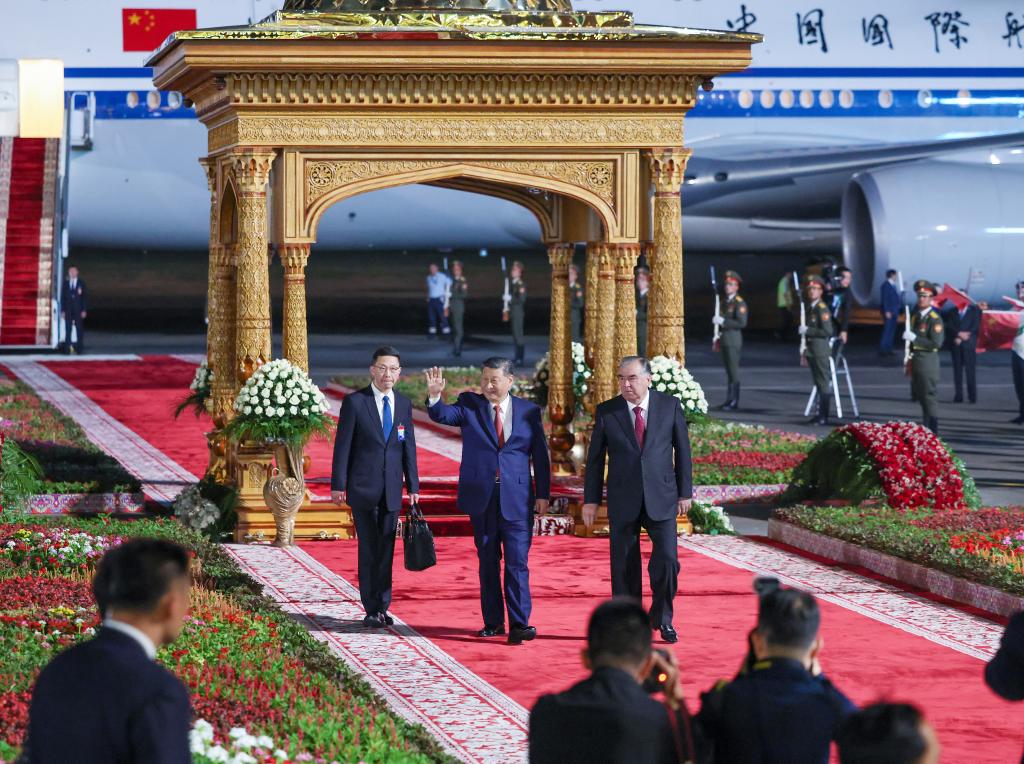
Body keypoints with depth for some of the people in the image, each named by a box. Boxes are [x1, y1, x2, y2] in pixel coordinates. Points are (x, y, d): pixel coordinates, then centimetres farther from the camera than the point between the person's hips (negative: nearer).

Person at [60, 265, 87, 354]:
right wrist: (62, 311, 0)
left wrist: (84, 311, -5)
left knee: (79, 330, -2)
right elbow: (62, 297, 8)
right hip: (68, 310, 1)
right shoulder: (65, 284, 9)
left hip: (78, 310, -1)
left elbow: (84, 297, 3)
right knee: (68, 330, -2)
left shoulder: (81, 283, 5)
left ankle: (79, 348, 1)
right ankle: (67, 348, -1)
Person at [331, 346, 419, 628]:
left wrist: (413, 486, 9)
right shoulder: (355, 402, -5)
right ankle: (372, 610, 1)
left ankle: (382, 608, 12)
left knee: (386, 550, 6)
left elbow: (408, 447, 12)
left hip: (392, 489, 4)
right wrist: (338, 485, -8)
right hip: (363, 487, -4)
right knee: (369, 550, -4)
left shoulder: (404, 404, 9)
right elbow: (343, 445, -5)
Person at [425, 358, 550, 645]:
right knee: (488, 561, 9)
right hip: (481, 497, 1)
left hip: (516, 497, -1)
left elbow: (540, 455, 6)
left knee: (517, 561, -8)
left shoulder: (528, 411, 4)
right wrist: (434, 397, -35)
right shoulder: (470, 405, 4)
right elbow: (443, 415, -13)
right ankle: (493, 622, 17)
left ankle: (519, 624, -11)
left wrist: (543, 494, 2)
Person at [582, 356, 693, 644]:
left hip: (661, 498, 0)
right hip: (622, 499, 0)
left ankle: (662, 618, 12)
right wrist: (591, 499, 4)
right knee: (624, 566, 3)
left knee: (667, 559, -9)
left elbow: (682, 450, 6)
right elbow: (595, 458, 5)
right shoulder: (606, 412, 0)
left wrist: (685, 492, 5)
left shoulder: (670, 406, 0)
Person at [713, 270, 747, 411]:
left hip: (733, 341, -8)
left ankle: (733, 401, -6)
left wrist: (723, 321, -18)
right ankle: (730, 400, 14)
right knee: (729, 372, 11)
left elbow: (742, 323, -18)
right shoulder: (725, 302, 17)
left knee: (733, 372, -7)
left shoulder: (740, 303, -9)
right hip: (725, 340, 8)